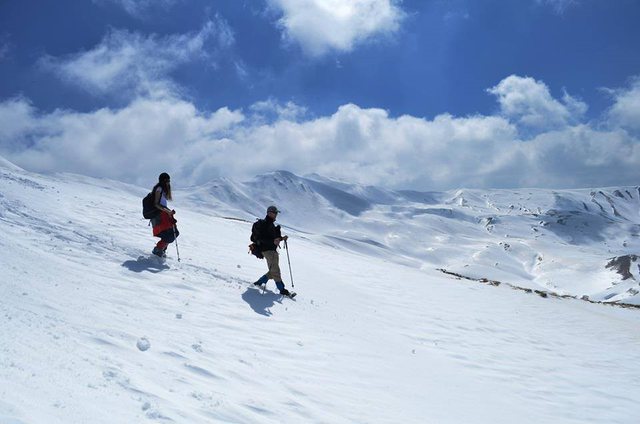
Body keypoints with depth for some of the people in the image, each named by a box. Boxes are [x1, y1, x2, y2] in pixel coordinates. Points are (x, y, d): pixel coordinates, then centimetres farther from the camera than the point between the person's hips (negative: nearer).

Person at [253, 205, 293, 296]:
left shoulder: (271, 224, 18)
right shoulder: (264, 224, -12)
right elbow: (261, 238, -20)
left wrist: (282, 238, 6)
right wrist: (273, 241, -31)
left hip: (273, 249, 10)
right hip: (267, 250, -10)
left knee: (273, 271, 12)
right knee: (275, 271, -9)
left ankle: (259, 283, 23)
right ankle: (282, 289, -7)